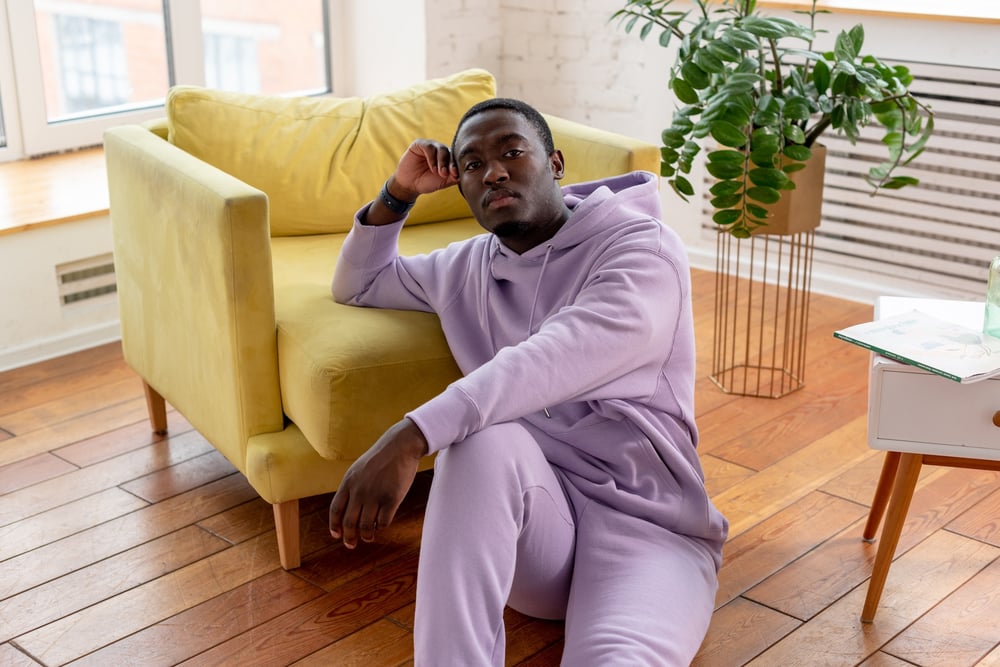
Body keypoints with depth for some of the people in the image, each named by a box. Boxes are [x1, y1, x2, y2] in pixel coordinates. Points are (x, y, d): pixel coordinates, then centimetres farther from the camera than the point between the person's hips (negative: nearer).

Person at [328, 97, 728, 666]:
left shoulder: (642, 247, -5)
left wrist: (410, 438, -35)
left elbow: (554, 362, -24)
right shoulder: (463, 268, 16)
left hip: (647, 528, -5)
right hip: (527, 518, 5)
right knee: (486, 439, -33)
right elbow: (356, 285, 33)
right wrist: (398, 194, 14)